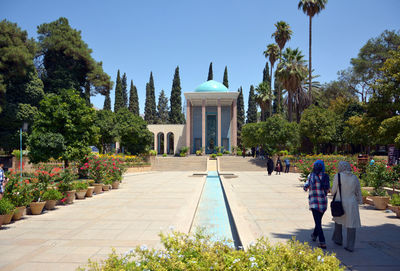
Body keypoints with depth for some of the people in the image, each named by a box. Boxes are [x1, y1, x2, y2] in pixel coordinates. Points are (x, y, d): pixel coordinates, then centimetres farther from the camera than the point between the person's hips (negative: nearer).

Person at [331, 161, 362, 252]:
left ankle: (338, 239, 33)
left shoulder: (337, 176, -11)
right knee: (351, 225, 7)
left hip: (340, 203, -1)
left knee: (338, 220, 23)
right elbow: (358, 192, 10)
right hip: (351, 204, 2)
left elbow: (334, 191, -5)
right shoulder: (354, 177, 0)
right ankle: (350, 246, 6)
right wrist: (359, 201, 23)